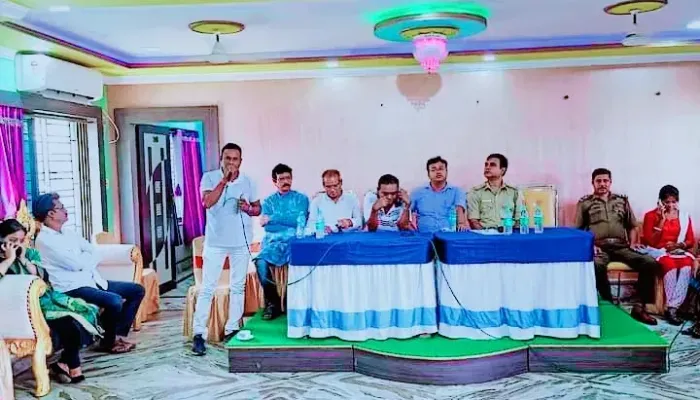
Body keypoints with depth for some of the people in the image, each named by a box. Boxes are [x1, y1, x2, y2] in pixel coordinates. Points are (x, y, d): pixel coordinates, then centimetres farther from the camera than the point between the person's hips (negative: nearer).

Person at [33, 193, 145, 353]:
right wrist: (88, 256, 2)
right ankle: (108, 342, -7)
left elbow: (95, 254, 8)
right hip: (72, 288, -9)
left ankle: (119, 333, 8)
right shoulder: (44, 240, -13)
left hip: (90, 280, 9)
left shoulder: (67, 232, 14)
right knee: (115, 301, -32)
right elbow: (77, 263, -19)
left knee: (137, 290, 5)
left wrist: (84, 260, -13)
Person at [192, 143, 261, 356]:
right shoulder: (210, 177, -4)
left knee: (238, 287, 8)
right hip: (215, 241, -3)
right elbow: (207, 202, -19)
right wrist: (224, 180, -22)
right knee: (207, 288, -3)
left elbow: (258, 208, 10)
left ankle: (231, 330, 18)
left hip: (241, 242, 3)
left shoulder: (248, 182, 3)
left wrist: (248, 209, -12)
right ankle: (199, 334, 2)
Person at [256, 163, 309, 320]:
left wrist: (272, 218, -6)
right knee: (260, 261, -30)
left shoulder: (301, 198, 11)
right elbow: (266, 225, 1)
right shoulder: (268, 201, 15)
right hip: (273, 243, 2)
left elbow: (300, 220, -7)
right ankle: (272, 302, -11)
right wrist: (290, 223, -7)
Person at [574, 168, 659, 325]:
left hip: (621, 247, 3)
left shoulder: (622, 200, 21)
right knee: (597, 265, -40)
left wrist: (633, 243, 4)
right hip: (599, 248, -3)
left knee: (651, 263, -23)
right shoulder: (584, 203, 11)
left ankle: (640, 307, -12)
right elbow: (577, 230, 7)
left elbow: (632, 226, 22)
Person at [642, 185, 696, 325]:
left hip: (678, 251, 3)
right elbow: (650, 242, -9)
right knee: (671, 266, -37)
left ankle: (672, 308, -33)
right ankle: (672, 309, -31)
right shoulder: (651, 215, 0)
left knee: (687, 266, -33)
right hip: (659, 252, -3)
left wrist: (677, 245, -12)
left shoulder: (684, 217, 11)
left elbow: (691, 241, 10)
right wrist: (662, 220, -15)